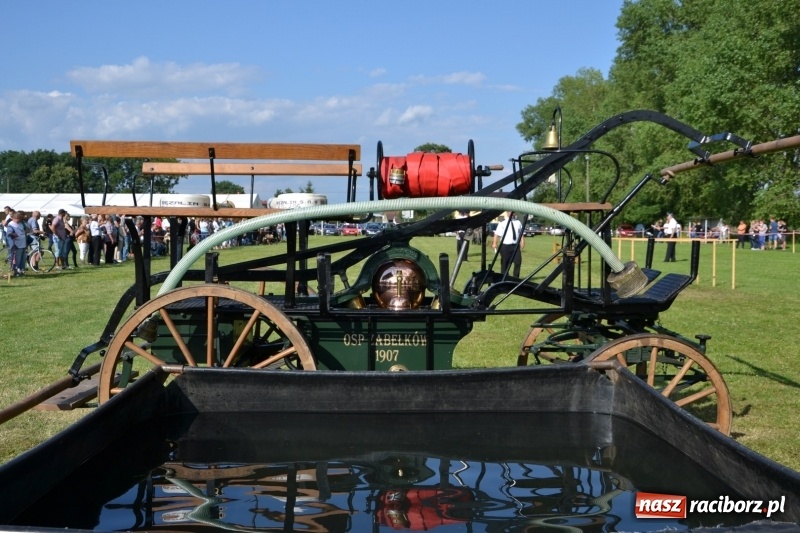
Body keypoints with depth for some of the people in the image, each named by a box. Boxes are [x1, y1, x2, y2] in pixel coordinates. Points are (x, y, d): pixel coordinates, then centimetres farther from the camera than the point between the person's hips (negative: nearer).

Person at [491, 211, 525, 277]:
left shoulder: (518, 223, 11)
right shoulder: (502, 224, -1)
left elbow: (521, 234, 11)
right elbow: (497, 235, -7)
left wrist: (522, 242, -2)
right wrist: (494, 244, -16)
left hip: (516, 246, 3)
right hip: (505, 246, -3)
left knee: (518, 262, -4)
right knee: (505, 264, 5)